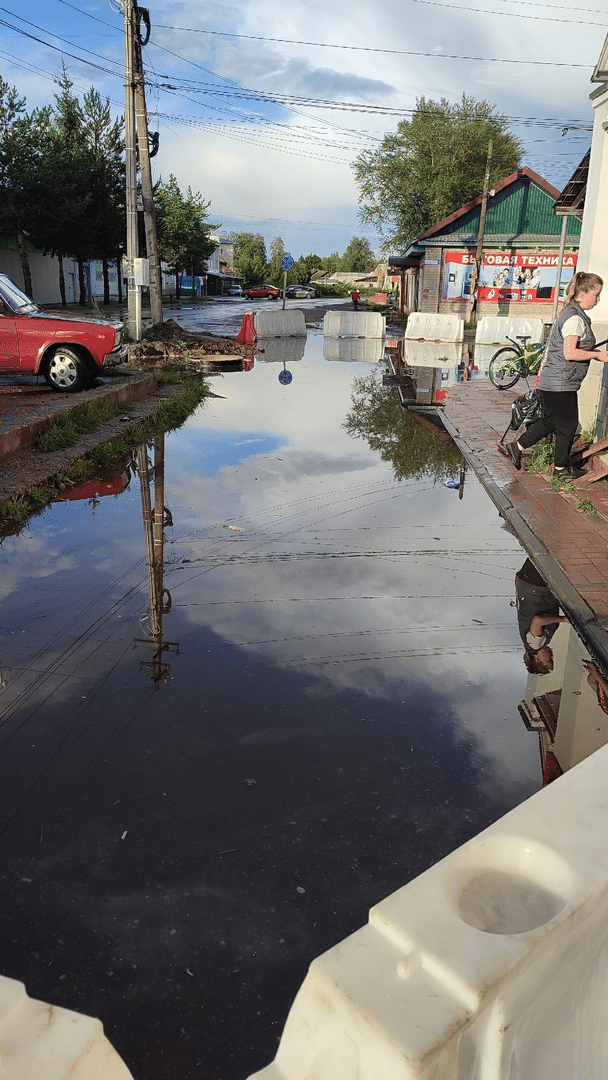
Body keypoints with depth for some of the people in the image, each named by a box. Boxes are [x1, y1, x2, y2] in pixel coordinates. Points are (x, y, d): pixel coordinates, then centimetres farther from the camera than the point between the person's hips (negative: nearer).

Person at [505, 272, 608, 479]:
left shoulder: (571, 314, 14)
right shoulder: (575, 318, -19)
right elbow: (570, 353, -25)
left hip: (553, 381, 10)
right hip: (561, 382, -10)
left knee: (550, 421, 20)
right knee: (568, 424, 5)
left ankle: (517, 446, 25)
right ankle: (561, 467, 19)